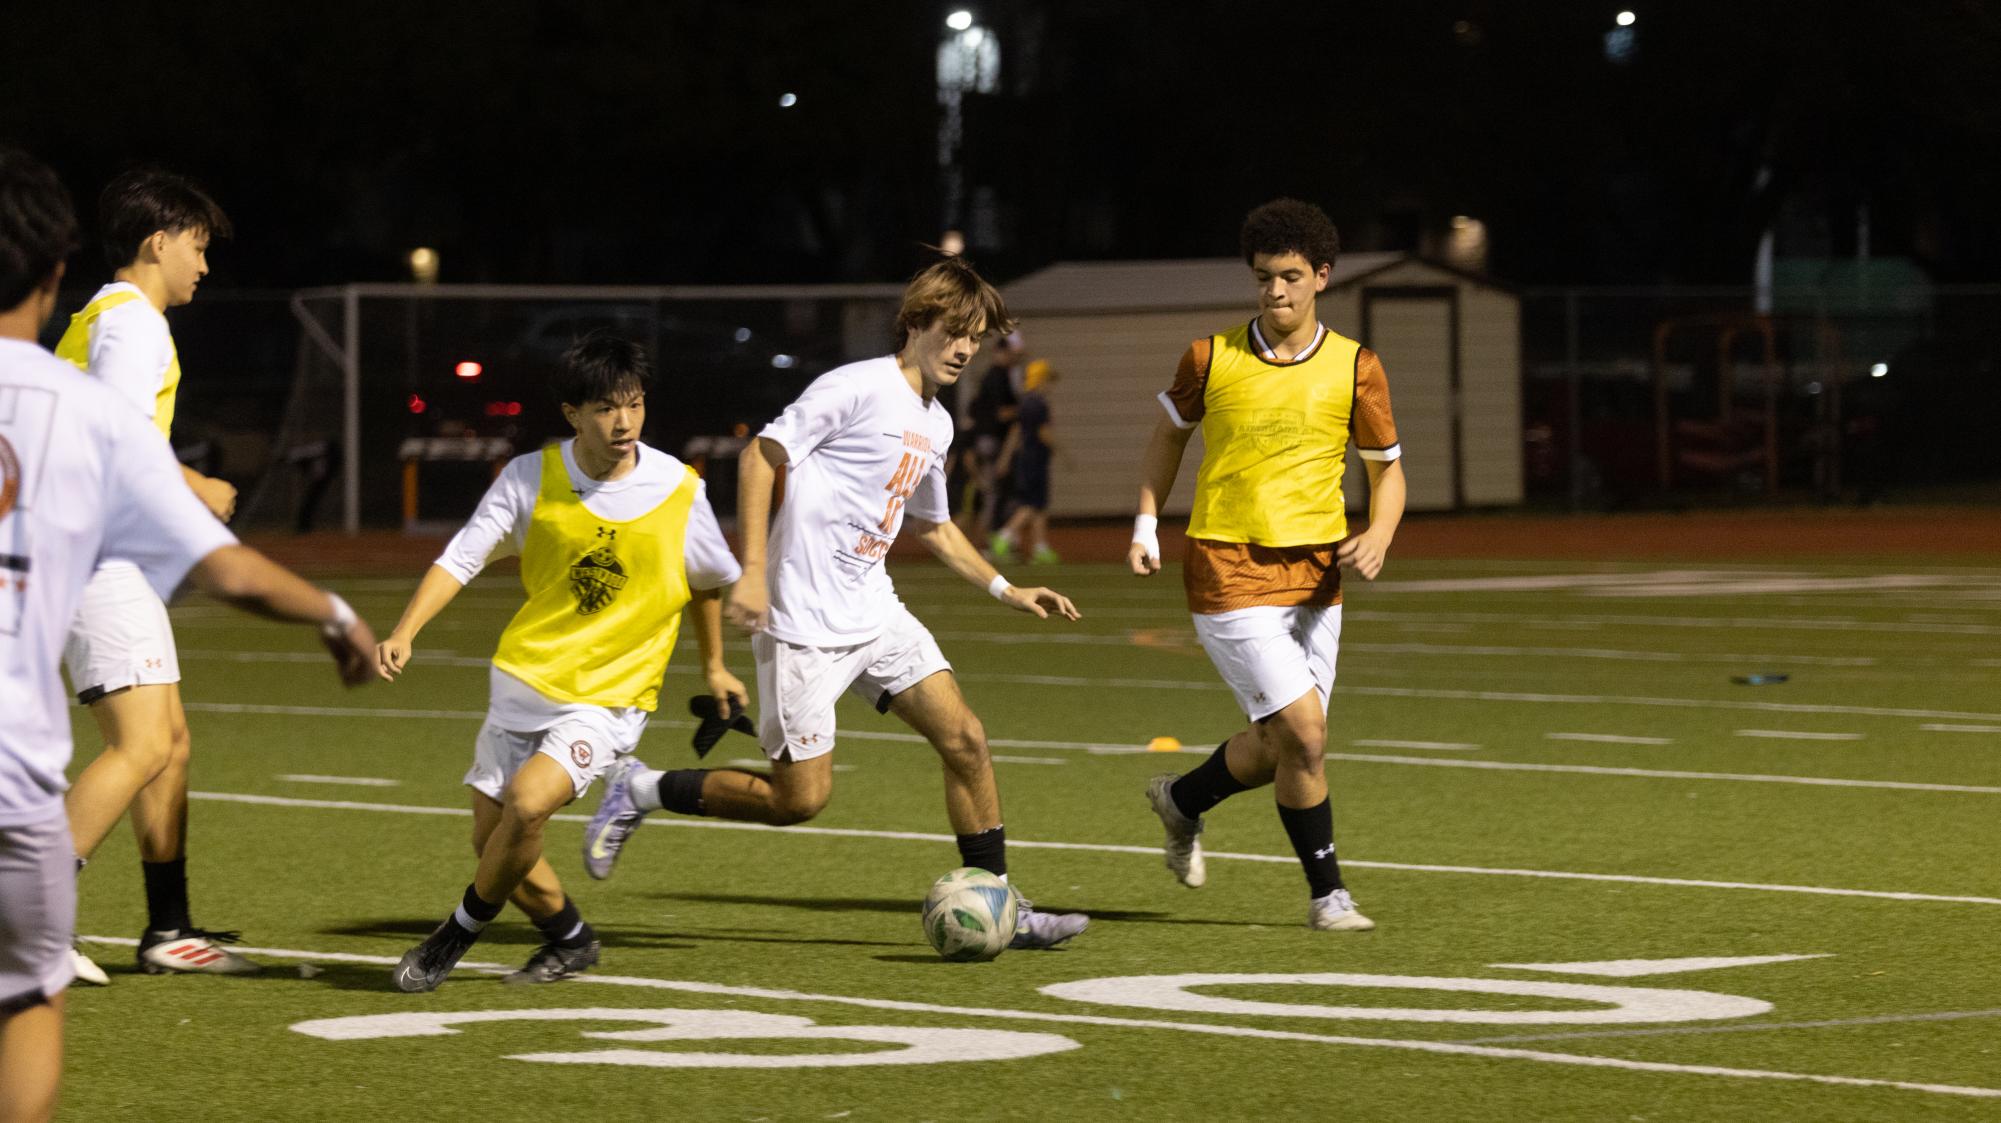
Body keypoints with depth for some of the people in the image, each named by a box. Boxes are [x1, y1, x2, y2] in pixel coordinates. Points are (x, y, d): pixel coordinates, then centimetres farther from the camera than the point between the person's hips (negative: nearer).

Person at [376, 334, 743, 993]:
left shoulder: (679, 491, -7)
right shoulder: (531, 478, -7)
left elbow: (710, 579, 11)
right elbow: (462, 558, -8)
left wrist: (713, 667, 23)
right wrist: (405, 632, -22)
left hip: (608, 697, -3)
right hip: (523, 682, 3)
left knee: (527, 801, -25)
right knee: (492, 840, 4)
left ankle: (461, 931, -3)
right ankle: (569, 940, 31)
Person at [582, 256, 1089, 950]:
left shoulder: (936, 425, 14)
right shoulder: (858, 388, -13)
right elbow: (761, 455, -15)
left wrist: (1007, 591, 22)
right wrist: (753, 572, -21)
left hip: (874, 613, 8)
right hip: (805, 623, -8)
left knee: (964, 739, -3)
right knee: (802, 797, -6)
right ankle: (641, 792, 11)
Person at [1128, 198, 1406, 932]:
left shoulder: (1355, 369, -1)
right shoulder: (1211, 358, -3)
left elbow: (1387, 467, 8)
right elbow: (1169, 434, 14)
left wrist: (1378, 535, -11)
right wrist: (1147, 525, 3)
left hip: (1316, 574, 3)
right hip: (1230, 572, -3)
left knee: (1279, 748, 10)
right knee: (1303, 732, -14)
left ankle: (1182, 800, 41)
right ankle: (1327, 895, 1)